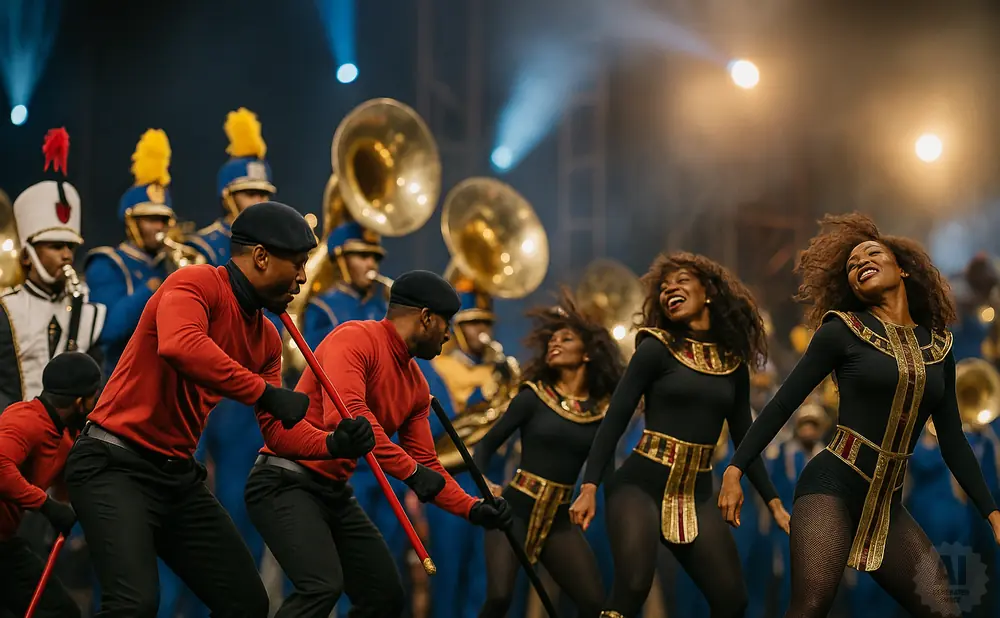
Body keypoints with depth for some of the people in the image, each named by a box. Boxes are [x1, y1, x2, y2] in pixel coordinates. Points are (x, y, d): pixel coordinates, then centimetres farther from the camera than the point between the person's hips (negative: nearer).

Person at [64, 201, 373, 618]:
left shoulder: (267, 339, 12)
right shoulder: (196, 284, -13)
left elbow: (277, 432, 13)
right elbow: (179, 346, -36)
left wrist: (331, 444, -7)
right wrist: (265, 392, -31)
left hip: (180, 475, 9)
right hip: (114, 465, -9)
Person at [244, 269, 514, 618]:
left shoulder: (416, 386, 11)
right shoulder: (355, 338, -15)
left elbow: (426, 465, 17)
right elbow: (346, 414, -31)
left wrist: (473, 509, 4)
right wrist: (410, 470, -30)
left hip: (335, 493, 10)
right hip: (284, 483, -10)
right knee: (323, 586, -29)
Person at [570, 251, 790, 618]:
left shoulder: (734, 363, 11)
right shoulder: (657, 348, -1)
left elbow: (744, 439, 17)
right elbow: (615, 419, -5)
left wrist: (774, 503, 13)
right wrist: (589, 487, -15)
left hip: (696, 495, 5)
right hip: (639, 485, -5)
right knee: (632, 588, -26)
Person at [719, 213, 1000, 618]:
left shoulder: (937, 345, 12)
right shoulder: (843, 330, 0)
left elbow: (952, 440, 16)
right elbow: (783, 403, 0)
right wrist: (735, 471, -7)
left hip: (887, 504, 5)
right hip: (831, 486, -5)